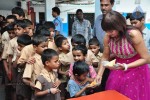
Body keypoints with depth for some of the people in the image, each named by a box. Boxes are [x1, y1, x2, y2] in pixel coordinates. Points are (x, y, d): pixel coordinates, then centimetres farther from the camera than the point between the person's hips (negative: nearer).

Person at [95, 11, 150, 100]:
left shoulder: (133, 34, -29)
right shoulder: (107, 37, -16)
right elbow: (105, 57, 0)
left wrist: (125, 67, -33)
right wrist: (99, 75, -9)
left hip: (136, 71, -4)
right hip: (118, 70, 4)